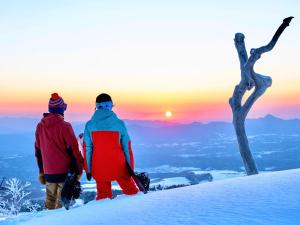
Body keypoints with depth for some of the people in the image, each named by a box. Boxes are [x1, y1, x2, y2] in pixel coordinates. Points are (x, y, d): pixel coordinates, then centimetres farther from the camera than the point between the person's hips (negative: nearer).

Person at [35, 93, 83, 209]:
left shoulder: (40, 126, 5)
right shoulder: (64, 126, -13)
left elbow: (38, 150, 12)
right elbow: (73, 150, -12)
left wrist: (41, 171, 21)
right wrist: (78, 170, -3)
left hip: (48, 171, 6)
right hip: (65, 170, -5)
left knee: (50, 200, 17)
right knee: (62, 201, 2)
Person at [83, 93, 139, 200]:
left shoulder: (89, 125, -3)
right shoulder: (119, 123, -7)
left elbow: (87, 149, -1)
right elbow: (127, 147, -3)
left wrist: (88, 169, 7)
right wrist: (130, 168, 5)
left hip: (99, 169, 1)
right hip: (119, 167, -1)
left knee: (103, 195, 14)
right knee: (130, 191, 16)